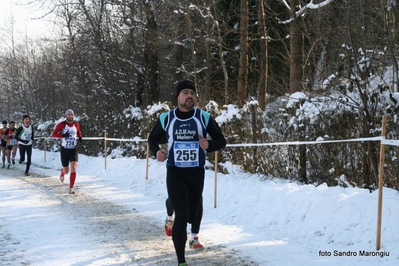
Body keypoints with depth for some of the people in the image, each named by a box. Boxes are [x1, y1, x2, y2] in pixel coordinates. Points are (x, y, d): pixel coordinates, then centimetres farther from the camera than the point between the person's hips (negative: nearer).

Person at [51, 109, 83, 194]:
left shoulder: (76, 125, 4)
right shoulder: (61, 125, -7)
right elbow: (53, 134, -10)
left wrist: (80, 138, 2)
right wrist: (62, 135, -25)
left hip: (73, 150, 1)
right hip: (64, 150, -1)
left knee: (73, 168, -16)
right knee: (66, 170, 10)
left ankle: (71, 188, -13)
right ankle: (62, 173, 50)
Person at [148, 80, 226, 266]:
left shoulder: (204, 118, -5)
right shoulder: (166, 118, -5)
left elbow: (221, 141, 1)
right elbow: (152, 139, 11)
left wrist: (209, 145, -21)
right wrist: (156, 151, -11)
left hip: (197, 173, 2)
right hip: (175, 173, -1)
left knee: (192, 214, 14)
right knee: (181, 215, -12)